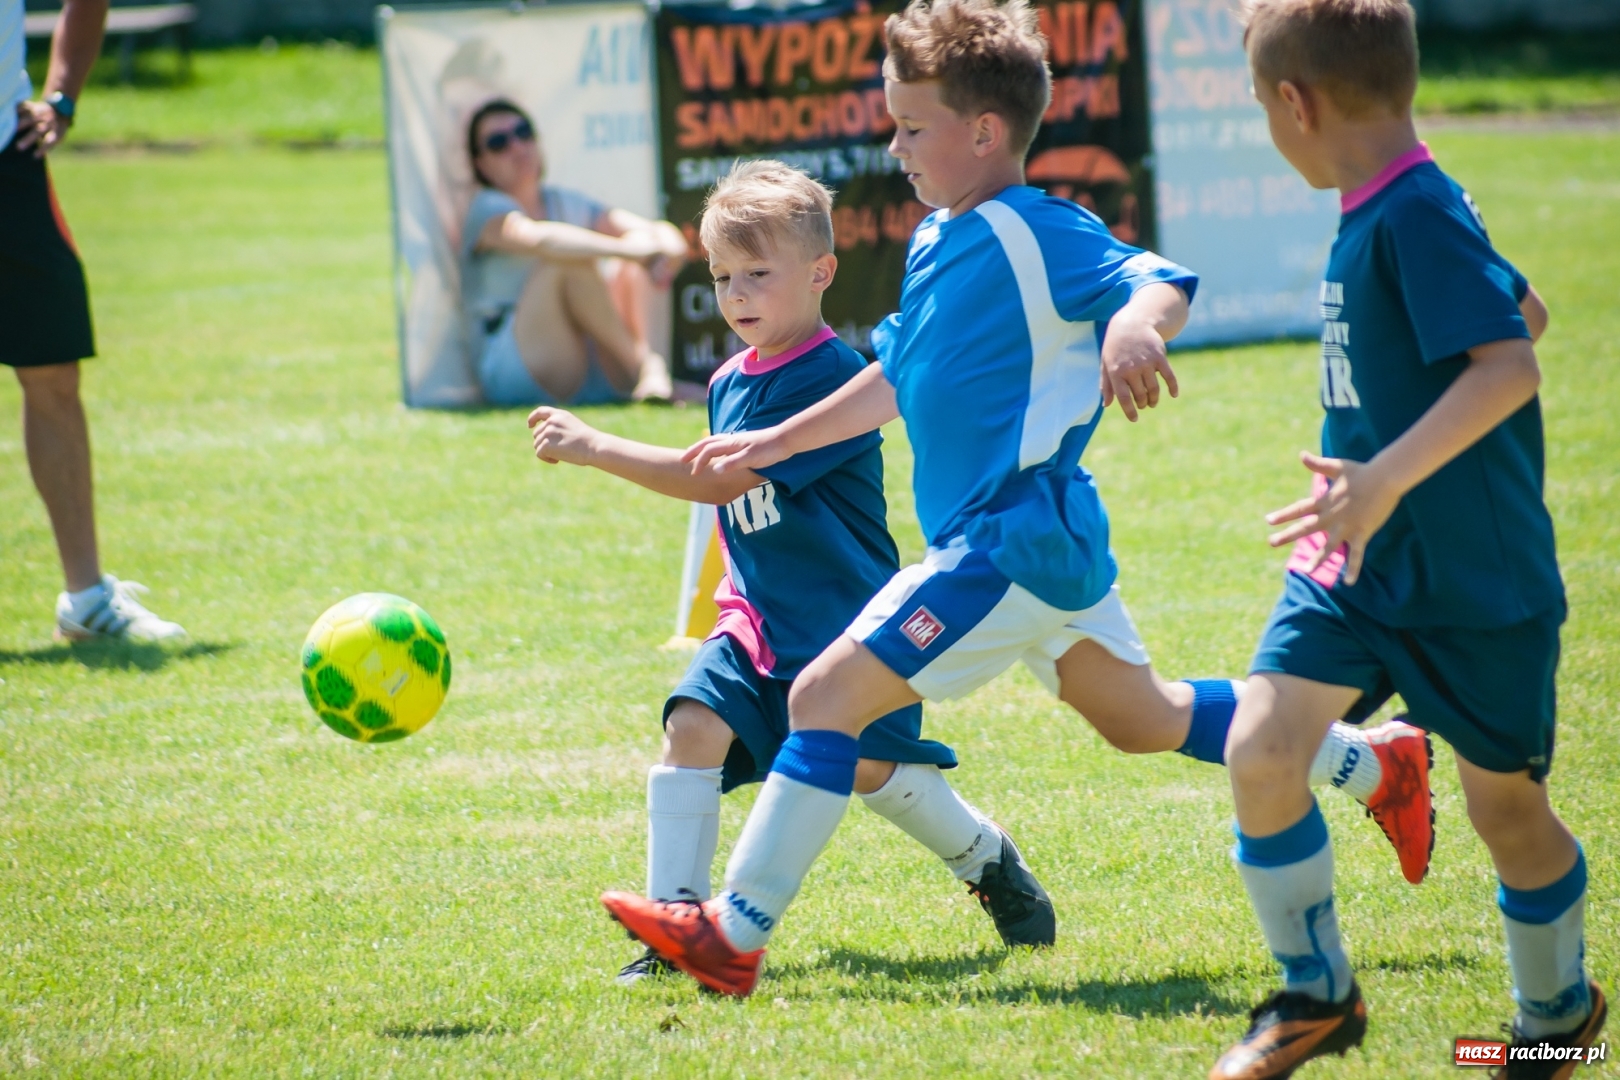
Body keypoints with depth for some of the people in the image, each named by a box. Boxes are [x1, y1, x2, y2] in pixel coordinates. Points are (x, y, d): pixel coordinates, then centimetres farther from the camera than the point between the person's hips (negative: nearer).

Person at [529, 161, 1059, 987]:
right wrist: (737, 594, 15)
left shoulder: (830, 377, -18)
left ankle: (991, 861, 23)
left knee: (870, 768, -6)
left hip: (847, 622, -7)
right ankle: (675, 919, -14)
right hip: (760, 621, 7)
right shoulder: (728, 384, 9)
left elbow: (725, 482, -25)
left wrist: (594, 448, -26)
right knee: (692, 725, -15)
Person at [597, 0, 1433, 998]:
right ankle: (1380, 762, 32)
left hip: (1012, 537, -11)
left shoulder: (1037, 235, -16)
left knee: (825, 694, -13)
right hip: (1045, 538, 11)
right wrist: (774, 443, 28)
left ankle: (735, 936, -11)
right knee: (1142, 719, 22)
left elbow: (1161, 280, -30)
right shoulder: (937, 243, 13)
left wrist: (1136, 325, -53)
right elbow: (896, 381, 26)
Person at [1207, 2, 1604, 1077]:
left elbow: (1511, 365, -33)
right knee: (1261, 747, -8)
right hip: (1360, 565, 8)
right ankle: (1318, 993, 9)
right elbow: (1527, 307, 19)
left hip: (1476, 580, -7)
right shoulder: (1382, 212, 5)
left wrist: (1387, 479, -41)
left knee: (1505, 800, 9)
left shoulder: (1418, 216, -22)